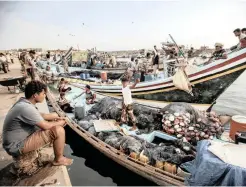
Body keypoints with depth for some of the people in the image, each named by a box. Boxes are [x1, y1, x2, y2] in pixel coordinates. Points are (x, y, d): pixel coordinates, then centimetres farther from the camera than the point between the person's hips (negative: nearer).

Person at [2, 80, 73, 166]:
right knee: (58, 130, -25)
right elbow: (45, 126, -28)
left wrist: (57, 118, 5)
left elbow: (40, 115, 15)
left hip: (21, 137, 10)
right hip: (17, 146, -10)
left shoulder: (23, 102, 1)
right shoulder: (26, 108, -30)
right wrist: (59, 123, -9)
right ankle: (59, 159, -2)